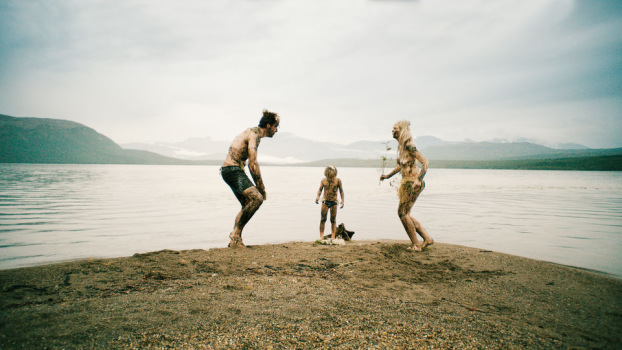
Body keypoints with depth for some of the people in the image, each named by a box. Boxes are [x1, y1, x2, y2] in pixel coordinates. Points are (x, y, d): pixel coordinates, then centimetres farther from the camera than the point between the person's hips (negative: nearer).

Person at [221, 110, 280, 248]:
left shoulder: (252, 132, 19)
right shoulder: (254, 134, -12)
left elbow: (248, 162, 24)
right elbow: (252, 164, -18)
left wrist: (258, 186, 20)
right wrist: (261, 187, -12)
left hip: (232, 170, 10)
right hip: (232, 170, -10)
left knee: (248, 205, 11)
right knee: (257, 198, -21)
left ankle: (235, 241, 15)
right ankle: (236, 233, -14)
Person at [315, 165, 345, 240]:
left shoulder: (338, 180, -3)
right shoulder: (323, 180, 0)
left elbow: (341, 191, 3)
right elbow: (320, 190, 6)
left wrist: (342, 200, -6)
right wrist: (318, 196, -13)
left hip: (334, 203, -1)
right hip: (325, 202, 1)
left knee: (333, 220, 3)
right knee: (323, 219, -4)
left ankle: (333, 237, 7)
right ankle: (321, 236, 1)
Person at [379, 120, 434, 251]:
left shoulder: (409, 145, -15)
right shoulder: (401, 145, 13)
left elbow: (425, 162, -20)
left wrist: (419, 180, -30)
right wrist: (388, 175, 32)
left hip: (412, 183, -10)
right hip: (407, 182, 10)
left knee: (403, 212, -5)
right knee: (404, 213, 12)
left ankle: (415, 245, 5)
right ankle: (427, 239, 17)